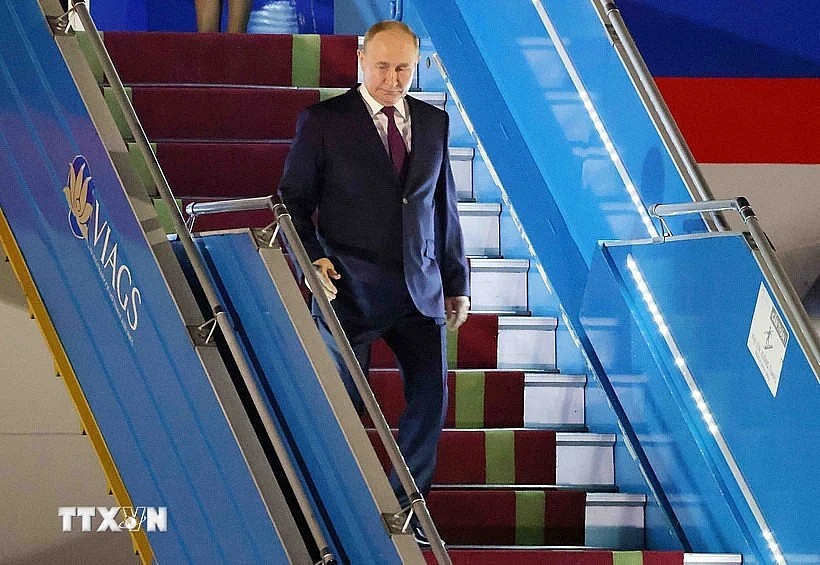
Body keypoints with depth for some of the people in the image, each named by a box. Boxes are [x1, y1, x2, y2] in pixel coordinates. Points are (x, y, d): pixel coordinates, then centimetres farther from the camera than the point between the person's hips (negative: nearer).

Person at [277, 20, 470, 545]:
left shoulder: (434, 122, 11)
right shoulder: (323, 121, -2)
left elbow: (445, 206, 15)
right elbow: (294, 200, 0)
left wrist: (457, 281, 14)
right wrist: (313, 258, -16)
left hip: (421, 287, 4)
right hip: (351, 285, -4)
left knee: (431, 393, 2)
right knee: (344, 400, 1)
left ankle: (406, 507, 15)